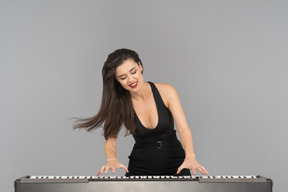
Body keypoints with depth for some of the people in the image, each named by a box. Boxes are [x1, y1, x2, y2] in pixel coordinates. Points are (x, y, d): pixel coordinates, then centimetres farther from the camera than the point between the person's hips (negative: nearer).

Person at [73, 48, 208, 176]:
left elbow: (184, 129, -14)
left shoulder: (165, 91, -8)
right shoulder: (119, 103, -3)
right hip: (140, 167, 1)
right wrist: (112, 159, -31)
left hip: (174, 164, -1)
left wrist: (190, 156, -33)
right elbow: (110, 138, -8)